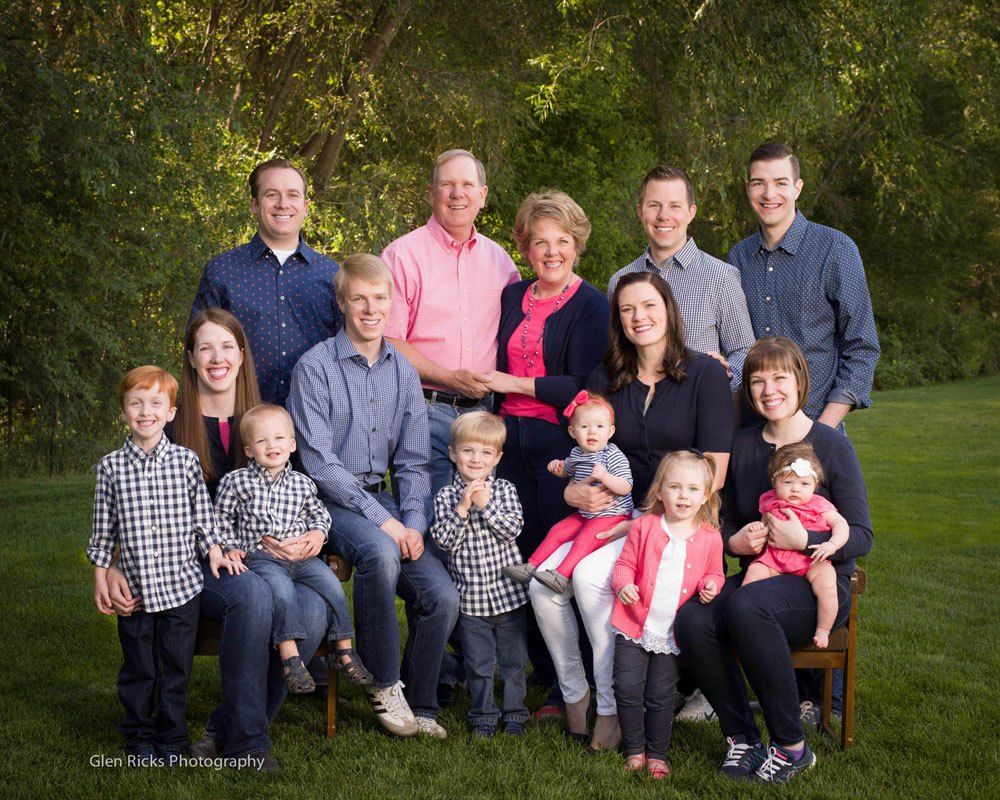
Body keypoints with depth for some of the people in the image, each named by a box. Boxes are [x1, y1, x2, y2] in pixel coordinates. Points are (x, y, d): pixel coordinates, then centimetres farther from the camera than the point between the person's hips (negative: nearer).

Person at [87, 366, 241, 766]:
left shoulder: (185, 461, -1)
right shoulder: (111, 466, 0)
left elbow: (201, 517, 5)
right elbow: (104, 527, 7)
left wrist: (215, 553, -6)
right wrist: (101, 575, 7)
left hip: (180, 585, 0)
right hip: (133, 587, 0)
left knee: (176, 667, 7)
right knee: (138, 667, 10)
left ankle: (171, 740, 21)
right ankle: (139, 738, 25)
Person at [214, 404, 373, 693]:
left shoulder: (302, 483, 9)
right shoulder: (235, 481, 2)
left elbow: (318, 512, 22)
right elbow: (222, 518, 10)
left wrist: (318, 532, 3)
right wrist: (231, 548, 0)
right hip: (260, 556, -3)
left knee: (331, 584, -15)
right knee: (281, 589, -31)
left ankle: (344, 650, -3)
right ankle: (290, 656, -32)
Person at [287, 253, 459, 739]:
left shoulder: (403, 372, 11)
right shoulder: (315, 367, -6)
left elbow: (413, 461, 11)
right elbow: (318, 460, -12)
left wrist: (414, 522, -7)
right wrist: (381, 519, -17)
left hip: (381, 497, 5)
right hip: (329, 500, -5)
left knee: (442, 597, -16)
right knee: (380, 552, -36)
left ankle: (419, 706, 5)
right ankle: (384, 685, -18)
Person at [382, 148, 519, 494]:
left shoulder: (499, 259, 13)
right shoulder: (403, 255, -2)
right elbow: (388, 342, -7)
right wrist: (449, 379, -15)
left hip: (482, 410, 4)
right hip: (423, 410, -4)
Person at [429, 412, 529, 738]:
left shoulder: (504, 490, -1)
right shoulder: (445, 497, -2)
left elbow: (512, 530, -13)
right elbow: (444, 540, -12)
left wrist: (485, 504, -21)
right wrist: (462, 508, -22)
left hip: (508, 592, 0)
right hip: (470, 597, 0)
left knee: (513, 659, 11)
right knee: (478, 663, 9)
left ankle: (514, 712, 25)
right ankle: (483, 715, 23)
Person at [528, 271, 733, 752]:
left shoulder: (705, 374, -2)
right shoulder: (605, 380, 12)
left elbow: (713, 475, -7)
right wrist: (573, 491, -7)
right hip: (610, 513, 5)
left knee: (590, 576, -30)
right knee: (542, 582, -22)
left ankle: (612, 706, -16)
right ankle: (574, 694, -3)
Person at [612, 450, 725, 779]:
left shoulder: (709, 537, 0)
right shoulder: (645, 527, -3)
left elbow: (714, 573, 14)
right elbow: (625, 563, 3)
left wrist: (711, 585, -8)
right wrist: (623, 584, -16)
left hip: (671, 633, 0)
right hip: (634, 626, 0)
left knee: (660, 696, 6)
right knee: (627, 689, -1)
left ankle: (657, 753, 23)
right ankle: (635, 749, 17)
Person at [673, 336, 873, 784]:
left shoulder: (831, 446, -3)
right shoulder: (742, 446, 11)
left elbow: (860, 536, -6)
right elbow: (728, 522, 20)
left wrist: (803, 540, -21)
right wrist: (734, 541, -3)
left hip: (820, 583, -4)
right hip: (758, 577, 4)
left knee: (746, 607, -37)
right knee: (691, 621, -28)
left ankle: (792, 747, -23)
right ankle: (740, 738, -10)